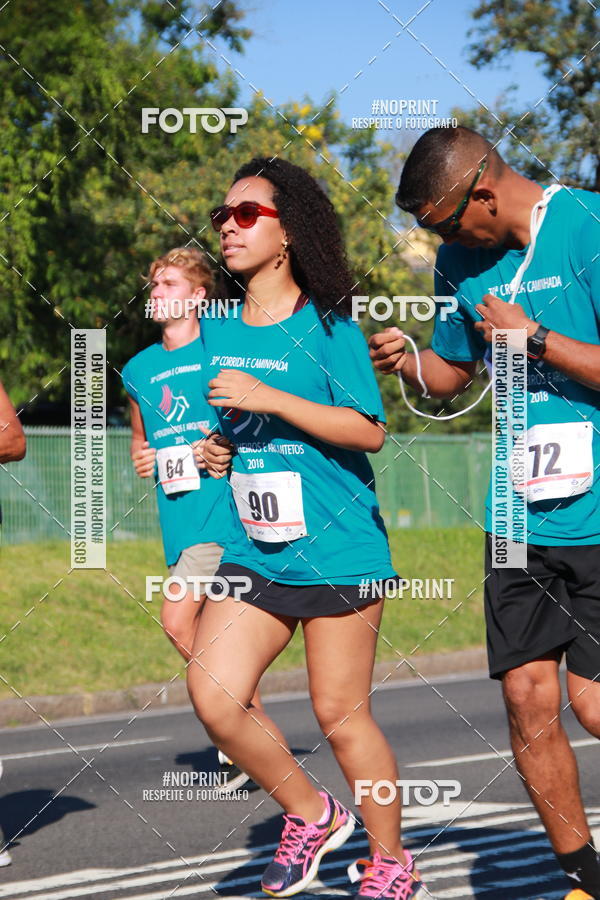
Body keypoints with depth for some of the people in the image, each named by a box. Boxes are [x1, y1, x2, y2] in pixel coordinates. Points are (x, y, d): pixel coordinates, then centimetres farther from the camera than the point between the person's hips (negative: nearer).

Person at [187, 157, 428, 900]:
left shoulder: (326, 325, -6)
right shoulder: (215, 329, 11)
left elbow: (369, 429, -12)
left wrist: (270, 399, -19)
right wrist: (207, 451, 6)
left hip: (336, 551, -5)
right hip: (253, 549, 5)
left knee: (340, 713, 1)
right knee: (214, 696, -12)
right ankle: (311, 815, 12)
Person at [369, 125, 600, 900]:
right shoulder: (462, 262, 9)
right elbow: (455, 372, 22)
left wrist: (534, 338, -17)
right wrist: (409, 362, 2)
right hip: (520, 516, 6)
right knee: (528, 698, 2)